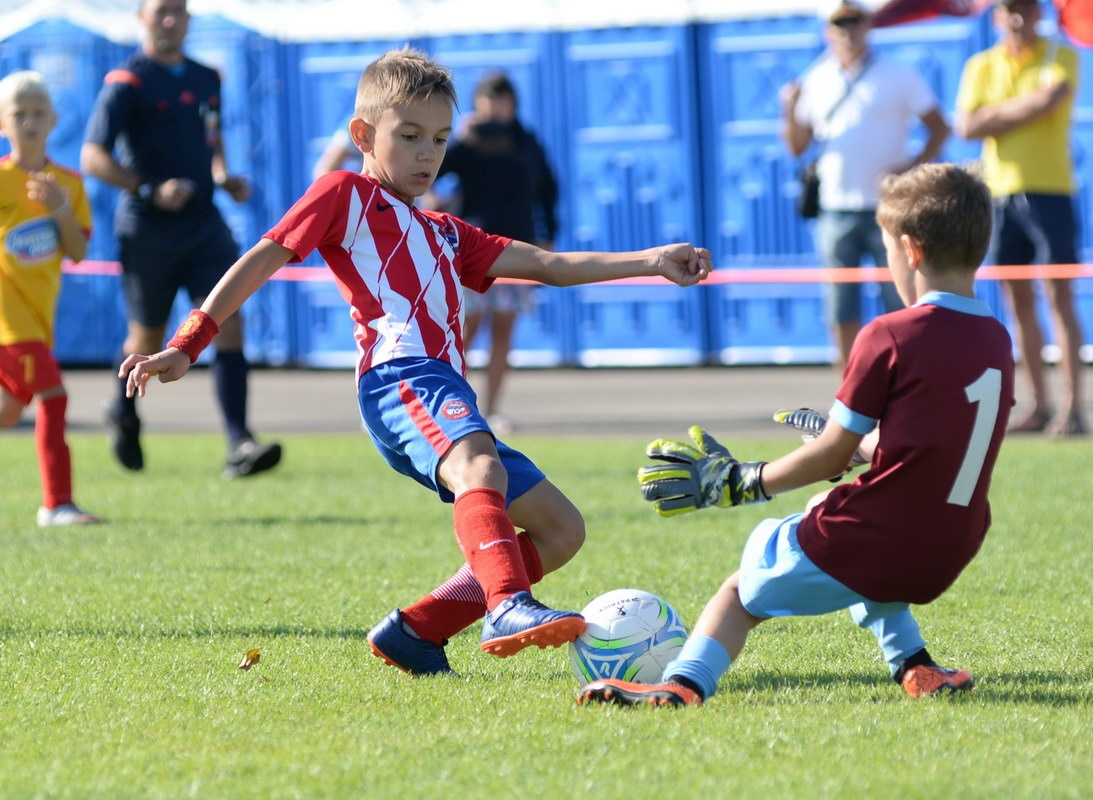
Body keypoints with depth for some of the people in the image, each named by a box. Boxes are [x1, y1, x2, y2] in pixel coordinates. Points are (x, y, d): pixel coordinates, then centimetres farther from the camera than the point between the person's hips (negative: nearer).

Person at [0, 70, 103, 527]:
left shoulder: (68, 184, 8)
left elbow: (79, 252, 1)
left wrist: (61, 210, -12)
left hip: (38, 315, 6)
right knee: (52, 395, -17)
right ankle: (57, 504, -14)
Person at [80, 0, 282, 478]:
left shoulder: (206, 80, 11)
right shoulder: (126, 84, -8)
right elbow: (93, 157, -14)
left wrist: (224, 178, 8)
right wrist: (150, 189, -25)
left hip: (204, 224, 4)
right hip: (147, 233, -4)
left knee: (229, 325, -12)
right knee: (148, 339, 10)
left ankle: (239, 446, -18)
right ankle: (124, 415, 41)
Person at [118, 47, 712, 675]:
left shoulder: (443, 234, 34)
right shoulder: (347, 196, 14)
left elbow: (547, 265, 27)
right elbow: (262, 260, 6)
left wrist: (649, 262, 16)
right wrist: (186, 347, -5)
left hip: (447, 397, 9)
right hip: (401, 377, -9)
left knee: (562, 530, 5)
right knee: (480, 468, -37)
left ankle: (416, 631, -1)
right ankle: (508, 609, -61)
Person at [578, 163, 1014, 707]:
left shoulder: (890, 336, -14)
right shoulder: (996, 341, 6)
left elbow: (830, 458, -8)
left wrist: (740, 482, 5)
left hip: (865, 548, -7)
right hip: (945, 560, 7)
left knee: (740, 590, 16)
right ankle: (913, 665, 23)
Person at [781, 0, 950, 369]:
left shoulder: (898, 76, 1)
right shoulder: (816, 81, 9)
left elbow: (939, 128, 2)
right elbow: (797, 146, 9)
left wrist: (912, 167, -12)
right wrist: (790, 110, -9)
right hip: (836, 211, 3)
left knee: (899, 305, -2)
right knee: (842, 312, 4)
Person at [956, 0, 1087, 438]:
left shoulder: (1061, 57, 0)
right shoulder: (981, 67, 10)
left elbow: (1049, 98, -19)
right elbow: (967, 126, -2)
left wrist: (999, 113, -6)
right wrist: (1028, 109, -7)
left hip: (1049, 191, -4)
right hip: (1000, 192, 4)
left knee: (1059, 295, -7)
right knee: (1019, 300, 5)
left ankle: (1071, 406, -9)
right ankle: (1039, 405, 11)